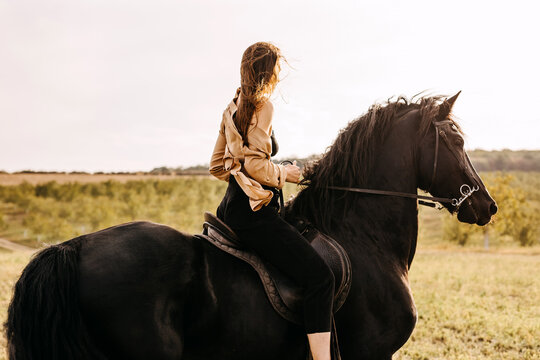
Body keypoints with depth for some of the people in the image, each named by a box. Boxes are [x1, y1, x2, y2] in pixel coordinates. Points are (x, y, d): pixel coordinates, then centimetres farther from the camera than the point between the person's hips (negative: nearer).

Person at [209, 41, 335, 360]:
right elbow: (255, 164, -19)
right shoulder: (262, 105, -9)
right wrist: (285, 174, -3)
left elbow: (217, 166, 24)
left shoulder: (232, 109, 18)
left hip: (230, 208, 10)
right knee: (320, 276, -18)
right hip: (253, 211, -10)